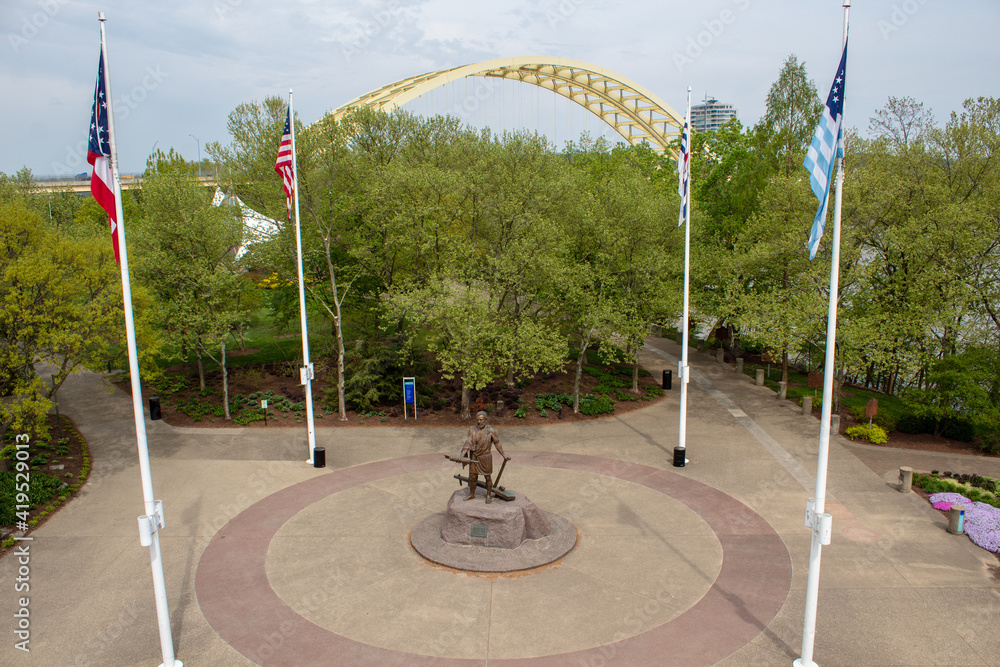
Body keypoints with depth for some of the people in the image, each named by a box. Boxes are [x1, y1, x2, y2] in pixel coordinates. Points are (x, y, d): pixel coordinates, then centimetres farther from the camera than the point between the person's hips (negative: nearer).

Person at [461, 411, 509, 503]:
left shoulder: (490, 431, -13)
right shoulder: (472, 429, -7)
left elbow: (497, 443, -4)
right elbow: (468, 443, -10)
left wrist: (504, 455, -2)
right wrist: (462, 455, -21)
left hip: (486, 457, -2)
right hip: (474, 457, 2)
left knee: (488, 477, 10)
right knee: (472, 476, 12)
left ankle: (488, 495, 30)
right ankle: (472, 494, 34)